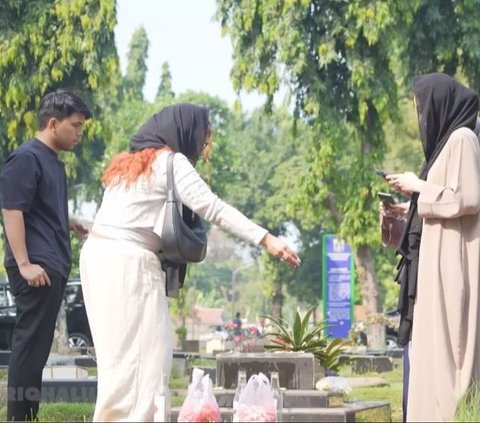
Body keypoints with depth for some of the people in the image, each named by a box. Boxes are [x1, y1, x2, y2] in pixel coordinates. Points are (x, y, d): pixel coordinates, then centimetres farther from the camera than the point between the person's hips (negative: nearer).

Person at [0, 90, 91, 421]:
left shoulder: (54, 161, 18)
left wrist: (71, 224, 14)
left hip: (53, 266, 9)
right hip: (36, 267, -9)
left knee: (38, 344, 10)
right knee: (31, 342, -8)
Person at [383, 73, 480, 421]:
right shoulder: (448, 140, 19)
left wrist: (419, 187, -8)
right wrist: (411, 207, 12)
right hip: (440, 262, 10)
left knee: (447, 352, -11)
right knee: (436, 351, 6)